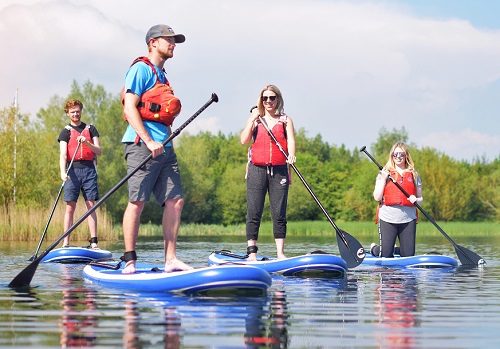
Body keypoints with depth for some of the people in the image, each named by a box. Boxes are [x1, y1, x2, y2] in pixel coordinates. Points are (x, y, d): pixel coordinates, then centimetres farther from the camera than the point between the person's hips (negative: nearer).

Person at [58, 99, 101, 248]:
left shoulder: (90, 129, 15)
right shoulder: (66, 131, 9)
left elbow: (99, 151, 8)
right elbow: (63, 154, -4)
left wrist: (87, 143, -12)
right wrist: (63, 172, -20)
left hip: (89, 169, 1)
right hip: (73, 170, -1)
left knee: (91, 205, -3)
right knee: (70, 207, -4)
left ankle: (94, 242, -4)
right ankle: (66, 243, -3)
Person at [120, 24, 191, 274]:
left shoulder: (162, 75, 24)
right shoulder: (141, 69, -3)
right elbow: (130, 108, -12)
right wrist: (149, 141, -18)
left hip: (164, 147, 9)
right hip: (142, 144, -9)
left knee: (175, 200, 2)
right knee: (137, 201, -9)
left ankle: (170, 259, 4)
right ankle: (129, 261, -6)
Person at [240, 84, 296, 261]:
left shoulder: (285, 120, 11)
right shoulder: (255, 118, 13)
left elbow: (290, 140, -4)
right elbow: (244, 140, 1)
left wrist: (291, 154, -23)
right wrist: (253, 120, -5)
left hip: (279, 170, 0)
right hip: (257, 169, 0)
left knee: (279, 213, -2)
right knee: (254, 213, -2)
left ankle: (280, 252, 1)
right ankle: (251, 252, 0)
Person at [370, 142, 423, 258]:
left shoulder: (414, 175, 10)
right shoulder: (384, 173, 3)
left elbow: (420, 198, 13)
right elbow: (377, 197, -5)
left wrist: (415, 200, -10)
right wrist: (383, 179, -13)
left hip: (408, 219, 2)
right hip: (387, 219, -2)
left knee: (408, 255, 2)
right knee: (386, 255, -1)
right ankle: (374, 248, 32)